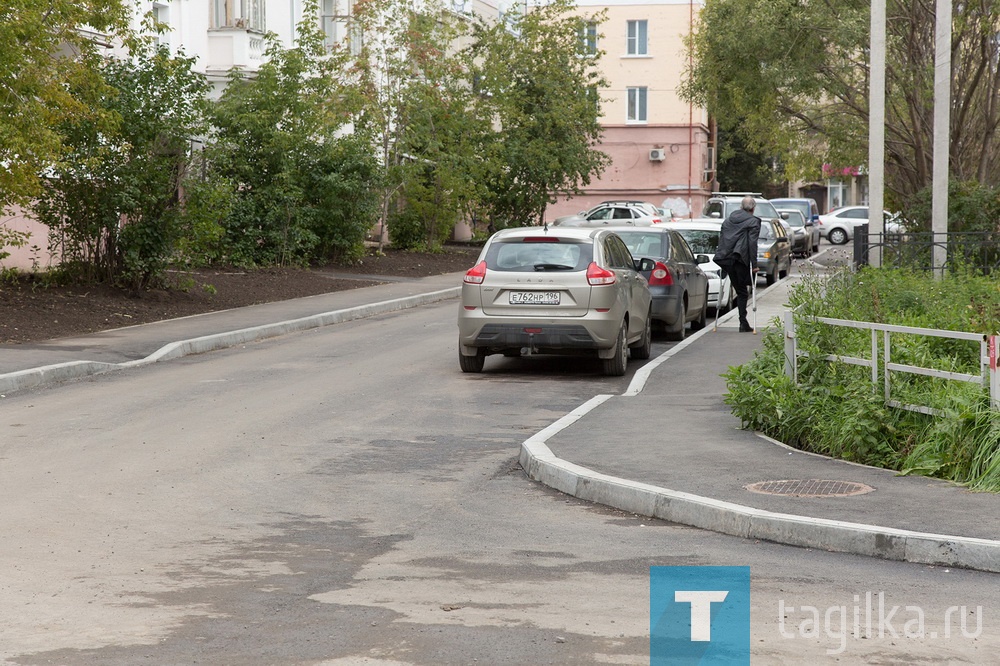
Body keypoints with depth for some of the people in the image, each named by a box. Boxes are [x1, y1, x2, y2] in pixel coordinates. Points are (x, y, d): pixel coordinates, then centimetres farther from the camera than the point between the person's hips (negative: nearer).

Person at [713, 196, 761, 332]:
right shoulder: (753, 221, -2)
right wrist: (754, 264, -9)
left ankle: (743, 323, 12)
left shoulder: (728, 220, 17)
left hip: (727, 259, 5)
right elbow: (752, 243, -9)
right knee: (742, 292, 2)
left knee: (740, 290, 13)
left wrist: (722, 259, 18)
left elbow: (721, 239, 16)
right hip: (741, 259, -5)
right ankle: (743, 323, -2)